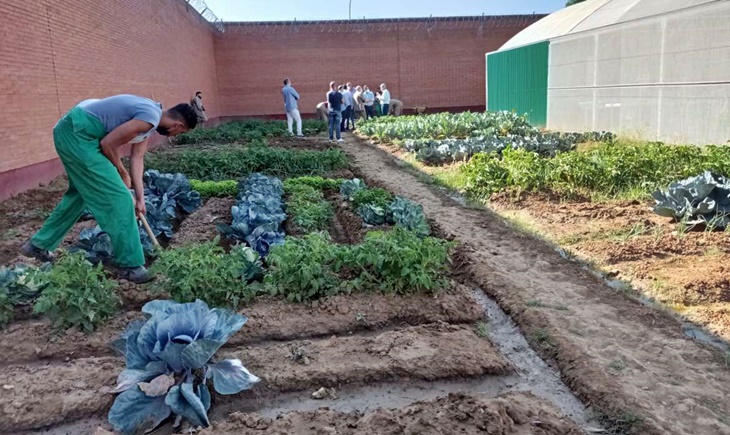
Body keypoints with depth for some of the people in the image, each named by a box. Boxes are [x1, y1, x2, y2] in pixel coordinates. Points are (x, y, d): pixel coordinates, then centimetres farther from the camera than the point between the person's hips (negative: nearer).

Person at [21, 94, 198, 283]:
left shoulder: (150, 117, 12)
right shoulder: (150, 118, -19)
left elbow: (137, 158, 13)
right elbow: (108, 143, -18)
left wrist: (140, 197, 11)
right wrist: (122, 172, -1)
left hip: (70, 131, 11)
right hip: (76, 134, -11)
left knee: (80, 193, 25)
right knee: (117, 197, -8)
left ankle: (38, 244, 38)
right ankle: (130, 265, -2)